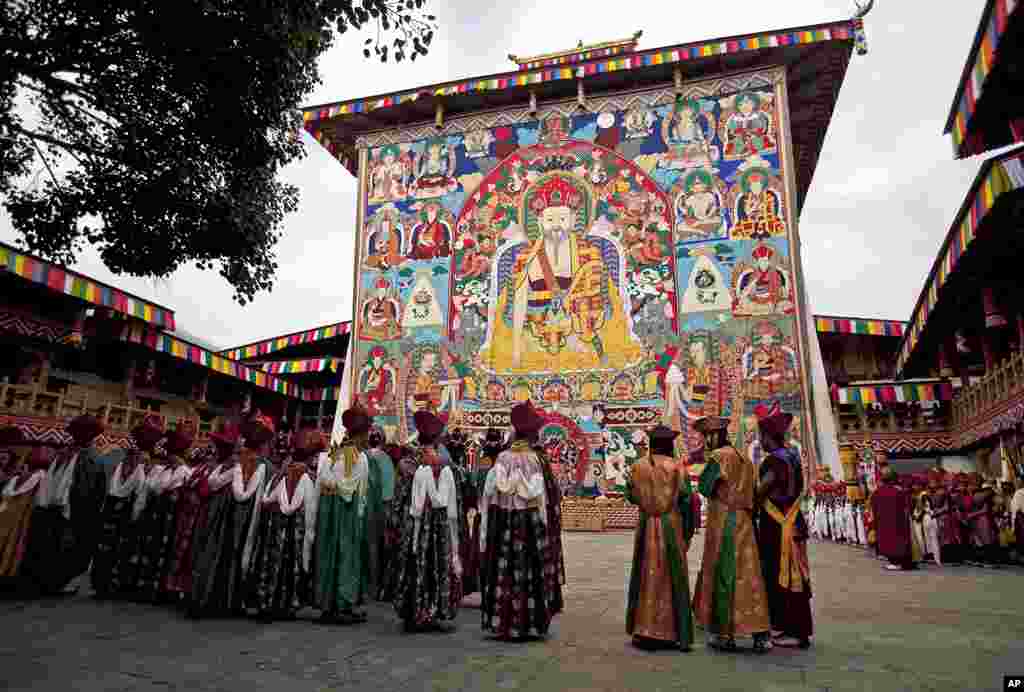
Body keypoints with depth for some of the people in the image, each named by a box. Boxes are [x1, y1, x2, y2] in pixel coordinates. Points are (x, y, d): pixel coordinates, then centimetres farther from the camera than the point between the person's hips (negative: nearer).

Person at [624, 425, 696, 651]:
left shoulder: (638, 467, -2)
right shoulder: (678, 468, -8)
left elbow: (630, 495, 5)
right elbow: (686, 501, -7)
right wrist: (688, 531, 3)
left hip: (646, 527, 2)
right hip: (671, 526, -2)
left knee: (645, 577, 13)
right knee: (672, 578, 8)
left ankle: (643, 630, 18)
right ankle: (671, 633, 13)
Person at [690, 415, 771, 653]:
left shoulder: (719, 456, -10)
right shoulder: (744, 459, 14)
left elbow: (703, 486, -8)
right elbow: (749, 492, 17)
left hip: (723, 522, -7)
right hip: (743, 521, 7)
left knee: (723, 575, 1)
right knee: (747, 575, 8)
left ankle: (726, 634, 8)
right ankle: (760, 634, 8)